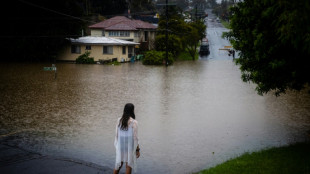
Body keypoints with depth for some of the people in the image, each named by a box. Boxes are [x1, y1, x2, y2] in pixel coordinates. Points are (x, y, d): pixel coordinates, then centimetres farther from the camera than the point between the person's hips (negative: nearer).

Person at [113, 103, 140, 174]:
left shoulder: (119, 120, -2)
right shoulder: (134, 122, -15)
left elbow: (117, 134, 4)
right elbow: (135, 137, -13)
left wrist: (117, 146, 16)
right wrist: (137, 150, -4)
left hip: (120, 145, 4)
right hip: (130, 146, -4)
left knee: (119, 164, 18)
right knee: (129, 165, 9)